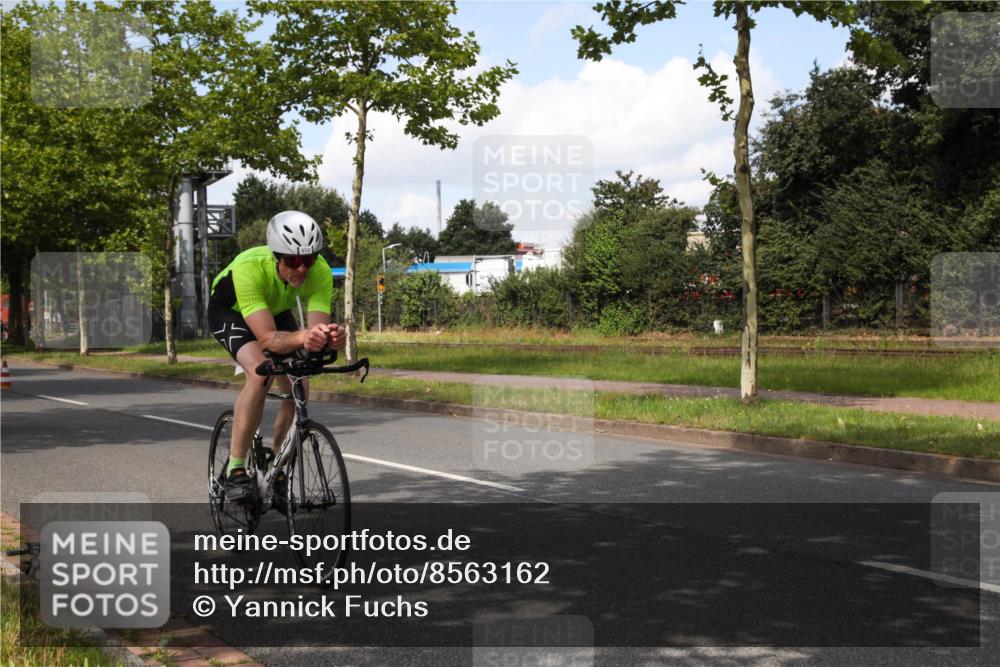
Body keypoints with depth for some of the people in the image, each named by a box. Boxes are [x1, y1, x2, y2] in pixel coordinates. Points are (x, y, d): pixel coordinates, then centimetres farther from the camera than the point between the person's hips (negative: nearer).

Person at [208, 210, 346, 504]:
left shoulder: (320, 272, -32)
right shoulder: (249, 267, -42)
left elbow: (318, 328, -37)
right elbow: (267, 338, -48)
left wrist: (331, 337, -61)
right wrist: (302, 337, -67)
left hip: (276, 310, 4)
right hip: (230, 310, -4)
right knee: (261, 373, -31)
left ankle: (277, 476, 8)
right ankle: (235, 469, -19)